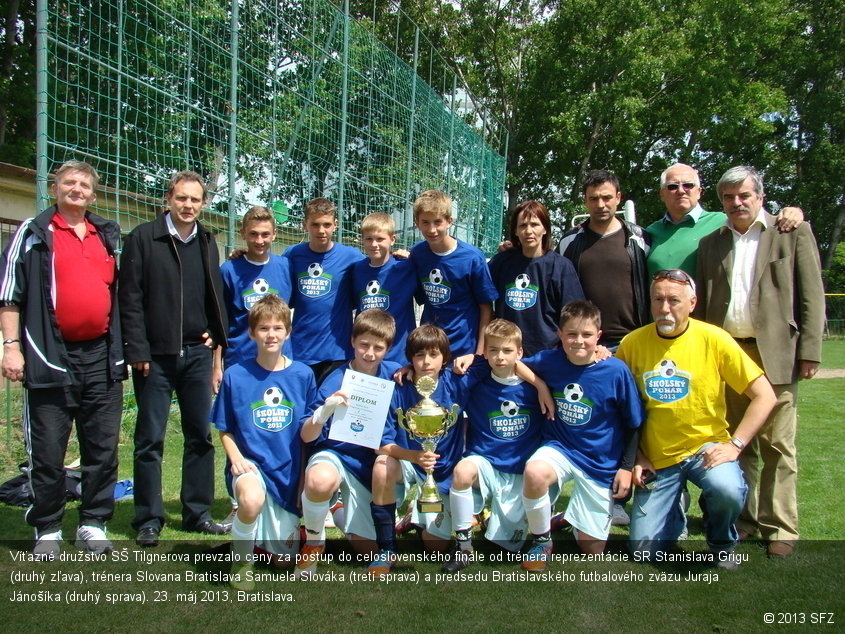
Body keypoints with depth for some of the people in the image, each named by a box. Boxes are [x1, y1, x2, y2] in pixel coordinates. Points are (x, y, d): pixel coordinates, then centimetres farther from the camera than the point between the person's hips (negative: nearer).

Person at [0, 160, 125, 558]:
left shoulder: (109, 235, 16)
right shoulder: (34, 234, 3)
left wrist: (123, 346, 16)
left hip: (101, 358, 4)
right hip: (51, 357, -4)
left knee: (103, 449, 6)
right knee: (47, 453, 2)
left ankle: (94, 525, 17)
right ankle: (47, 530, 15)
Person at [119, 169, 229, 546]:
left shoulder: (207, 243, 12)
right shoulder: (143, 238, -2)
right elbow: (130, 298, -6)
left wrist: (215, 334, 5)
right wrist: (137, 350, -12)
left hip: (196, 353, 4)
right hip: (155, 355, -4)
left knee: (200, 435, 8)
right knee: (150, 439, 2)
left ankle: (198, 513, 18)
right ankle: (148, 520, 10)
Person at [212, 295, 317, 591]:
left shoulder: (302, 375, -2)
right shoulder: (235, 375, -5)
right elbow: (225, 430, 2)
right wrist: (236, 458, -13)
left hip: (288, 470, 2)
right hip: (251, 463, -2)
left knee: (285, 558, 5)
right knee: (252, 500, -38)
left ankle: (266, 534, 42)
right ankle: (241, 559, -7)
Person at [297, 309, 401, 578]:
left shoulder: (394, 374, -5)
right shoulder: (335, 383, -15)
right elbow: (307, 437, -18)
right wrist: (325, 411, -37)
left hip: (371, 464, 4)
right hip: (335, 455, -4)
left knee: (368, 548, 2)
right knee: (320, 480, -41)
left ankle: (344, 507, 33)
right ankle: (314, 539, -9)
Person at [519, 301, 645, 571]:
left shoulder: (616, 371, -15)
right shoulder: (549, 361, -8)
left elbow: (633, 424, -5)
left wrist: (627, 467, -6)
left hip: (601, 463, -1)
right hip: (560, 448, 1)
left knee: (591, 547, 3)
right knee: (534, 472, -35)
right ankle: (541, 540, -7)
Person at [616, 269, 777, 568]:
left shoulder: (714, 339, -12)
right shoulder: (632, 343, -6)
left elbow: (764, 396, -10)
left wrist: (734, 445, -17)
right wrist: (635, 457, -2)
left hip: (705, 446, -1)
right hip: (656, 458, 2)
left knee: (728, 491, -34)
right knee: (644, 552, -4)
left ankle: (722, 543, 2)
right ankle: (674, 514, 32)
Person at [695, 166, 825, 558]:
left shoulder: (793, 232, 6)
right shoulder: (710, 243, 16)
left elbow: (811, 296, 2)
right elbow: (701, 304, 14)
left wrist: (810, 351, -5)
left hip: (774, 353, -3)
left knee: (777, 445, 0)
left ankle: (779, 527, 8)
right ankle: (742, 519, 18)